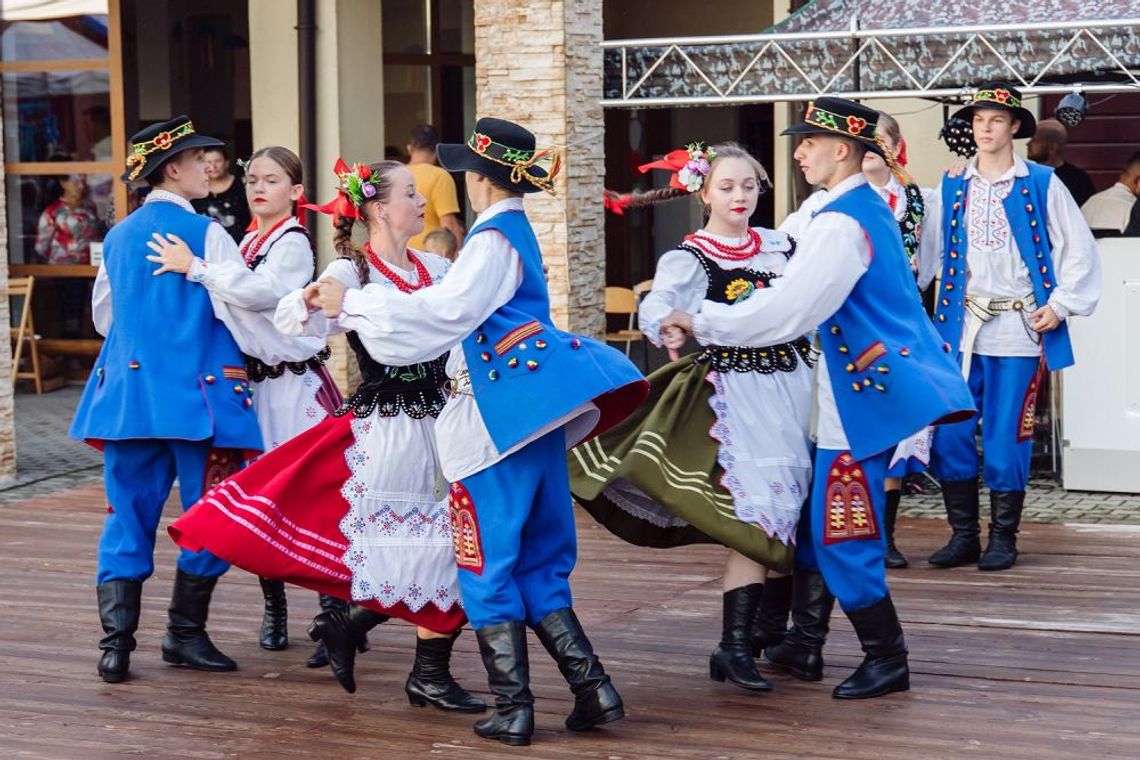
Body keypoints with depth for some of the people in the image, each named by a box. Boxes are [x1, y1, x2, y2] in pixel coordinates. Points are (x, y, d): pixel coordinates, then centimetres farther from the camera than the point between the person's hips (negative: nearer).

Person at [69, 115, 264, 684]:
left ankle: (116, 641, 1)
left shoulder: (117, 237, 10)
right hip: (200, 390, -5)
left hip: (127, 387, 6)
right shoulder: (205, 233, -8)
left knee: (127, 515, 7)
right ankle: (185, 633, 9)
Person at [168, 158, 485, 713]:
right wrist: (310, 300, -38)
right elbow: (291, 324, -19)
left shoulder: (437, 270, 10)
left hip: (436, 425, 7)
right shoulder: (350, 272, -8)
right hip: (386, 431, -7)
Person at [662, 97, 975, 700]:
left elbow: (784, 312, -22)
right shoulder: (867, 207, 13)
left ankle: (887, 661, 8)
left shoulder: (840, 223, -18)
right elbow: (802, 295, 21)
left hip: (867, 390, -10)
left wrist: (701, 322, -12)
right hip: (876, 379, 10)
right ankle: (805, 641, 25)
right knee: (818, 518, 16)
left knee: (843, 535, -2)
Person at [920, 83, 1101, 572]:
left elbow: (1079, 252, 2)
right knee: (949, 436, 1)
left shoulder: (1042, 184, 0)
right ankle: (963, 536, 14)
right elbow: (928, 252, 11)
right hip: (961, 329, 3)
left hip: (1018, 331, -3)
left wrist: (1061, 305, -4)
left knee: (1006, 439, -1)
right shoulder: (952, 189, 10)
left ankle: (1003, 538, 13)